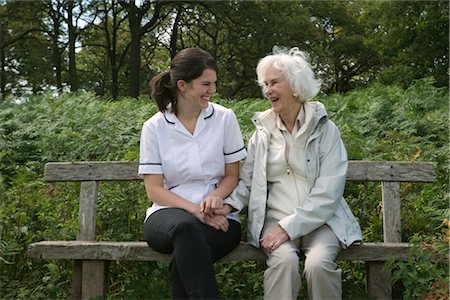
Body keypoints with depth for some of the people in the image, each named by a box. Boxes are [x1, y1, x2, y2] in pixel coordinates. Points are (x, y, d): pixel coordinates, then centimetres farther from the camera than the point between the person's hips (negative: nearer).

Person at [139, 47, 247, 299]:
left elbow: (232, 175, 8)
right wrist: (195, 210, -17)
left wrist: (215, 197, -14)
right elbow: (155, 189, -2)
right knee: (186, 227, -36)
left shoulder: (225, 118, 3)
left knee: (186, 253, -33)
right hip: (169, 213, 0)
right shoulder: (154, 127, 1)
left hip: (217, 217, 0)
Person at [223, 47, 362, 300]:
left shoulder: (324, 129, -2)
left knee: (319, 263, -29)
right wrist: (228, 205, -11)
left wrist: (288, 227, -18)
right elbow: (247, 181, 10)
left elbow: (328, 193, -10)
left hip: (320, 219, -1)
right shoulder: (264, 130, 8)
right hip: (276, 218, 2)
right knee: (284, 260, -29)